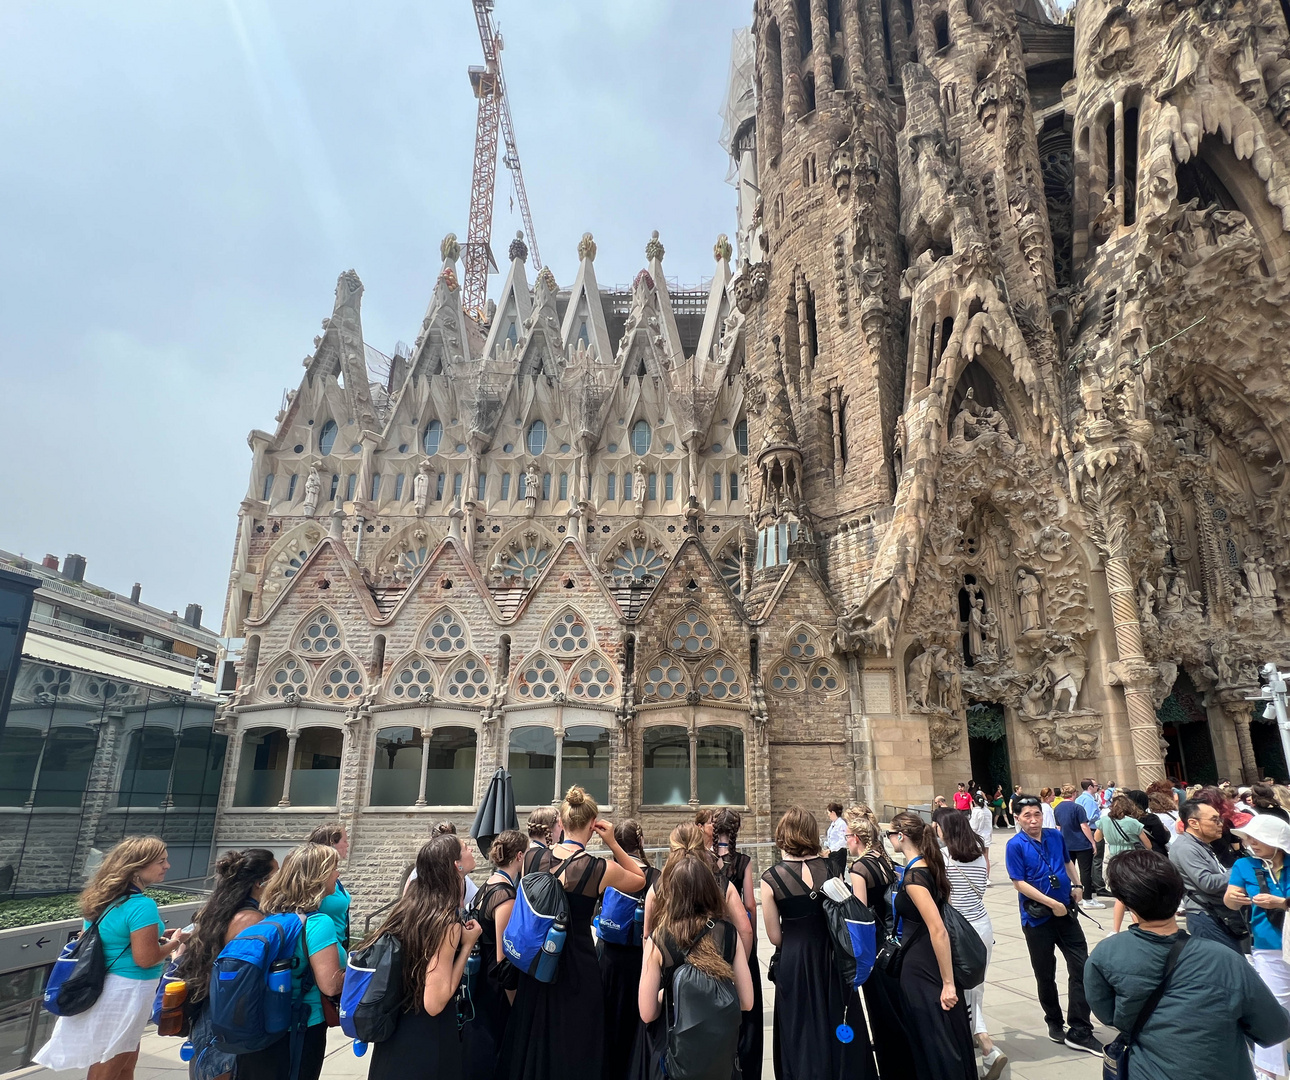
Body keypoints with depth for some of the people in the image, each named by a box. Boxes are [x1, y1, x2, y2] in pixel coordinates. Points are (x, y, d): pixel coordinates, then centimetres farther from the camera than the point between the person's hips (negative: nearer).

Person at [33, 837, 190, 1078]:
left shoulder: (103, 897, 4)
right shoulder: (141, 905, -24)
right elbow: (145, 958, -25)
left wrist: (156, 935, 11)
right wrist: (174, 942, -8)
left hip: (104, 986, 9)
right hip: (126, 991, -9)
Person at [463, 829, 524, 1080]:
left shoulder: (488, 886, 4)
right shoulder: (506, 896, -23)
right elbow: (504, 959, -22)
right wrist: (516, 1005, -14)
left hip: (482, 981, 9)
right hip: (496, 988, -9)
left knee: (477, 1049, 21)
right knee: (488, 1059, 7)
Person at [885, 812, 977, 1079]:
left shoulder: (913, 877, -24)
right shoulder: (930, 866, 5)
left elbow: (938, 930, -27)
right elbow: (944, 906, 16)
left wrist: (947, 983, -22)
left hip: (921, 967, -9)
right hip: (931, 960, 9)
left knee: (934, 1039, 5)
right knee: (949, 1036, 20)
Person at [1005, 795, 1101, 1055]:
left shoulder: (1056, 836, 1)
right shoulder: (1015, 845, -14)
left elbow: (1068, 863, 19)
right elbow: (1019, 883, -16)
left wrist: (1076, 885, 3)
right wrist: (1052, 903, -18)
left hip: (1065, 912, 4)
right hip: (1037, 917, -4)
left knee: (1081, 967, 0)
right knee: (1045, 975, 10)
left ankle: (1079, 1032, 10)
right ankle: (1054, 1022, 32)